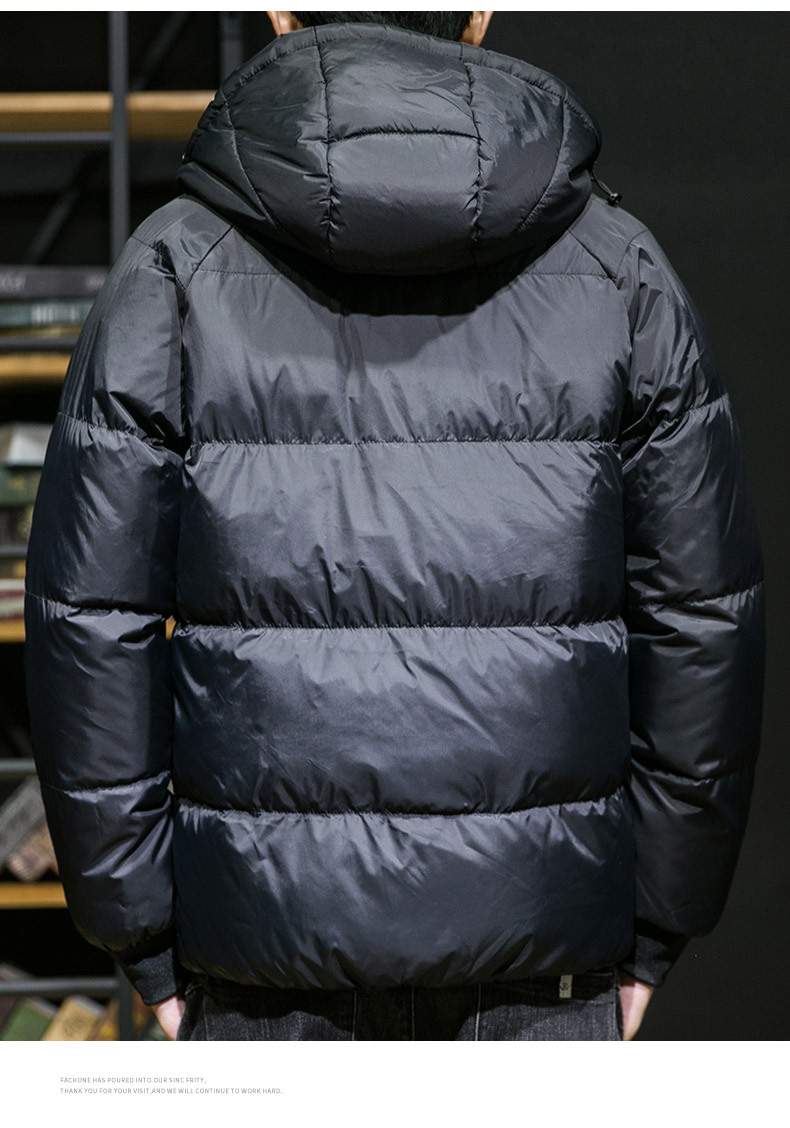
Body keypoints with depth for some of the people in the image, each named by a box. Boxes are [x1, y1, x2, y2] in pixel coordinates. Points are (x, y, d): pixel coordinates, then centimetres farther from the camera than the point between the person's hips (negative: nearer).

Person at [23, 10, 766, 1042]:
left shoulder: (174, 271, -3)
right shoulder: (620, 271, 0)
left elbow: (93, 622, -4)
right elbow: (704, 615, 1)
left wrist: (141, 934, 4)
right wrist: (654, 927, 9)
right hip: (537, 939, 1)